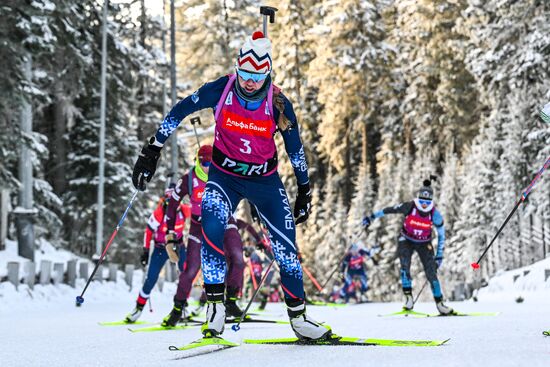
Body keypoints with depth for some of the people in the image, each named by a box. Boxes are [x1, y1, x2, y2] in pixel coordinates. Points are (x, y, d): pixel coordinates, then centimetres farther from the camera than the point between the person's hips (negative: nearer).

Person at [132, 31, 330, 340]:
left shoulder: (279, 103, -15)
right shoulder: (220, 91, -17)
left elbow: (295, 147, 0)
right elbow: (178, 113, -5)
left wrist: (305, 190, 7)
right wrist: (152, 151, -7)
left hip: (265, 180, 1)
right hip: (225, 175, -1)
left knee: (286, 248, -3)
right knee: (212, 228, -28)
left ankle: (298, 315, 16)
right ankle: (215, 306, -19)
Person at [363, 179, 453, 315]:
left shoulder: (435, 214, -21)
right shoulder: (410, 207, -24)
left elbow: (441, 235, -7)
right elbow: (389, 210, -10)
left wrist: (439, 255, -7)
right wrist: (371, 217, -3)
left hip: (424, 243, 0)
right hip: (406, 240, 0)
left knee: (431, 273, -7)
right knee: (405, 265, -25)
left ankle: (439, 303, 3)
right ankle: (408, 297, -19)